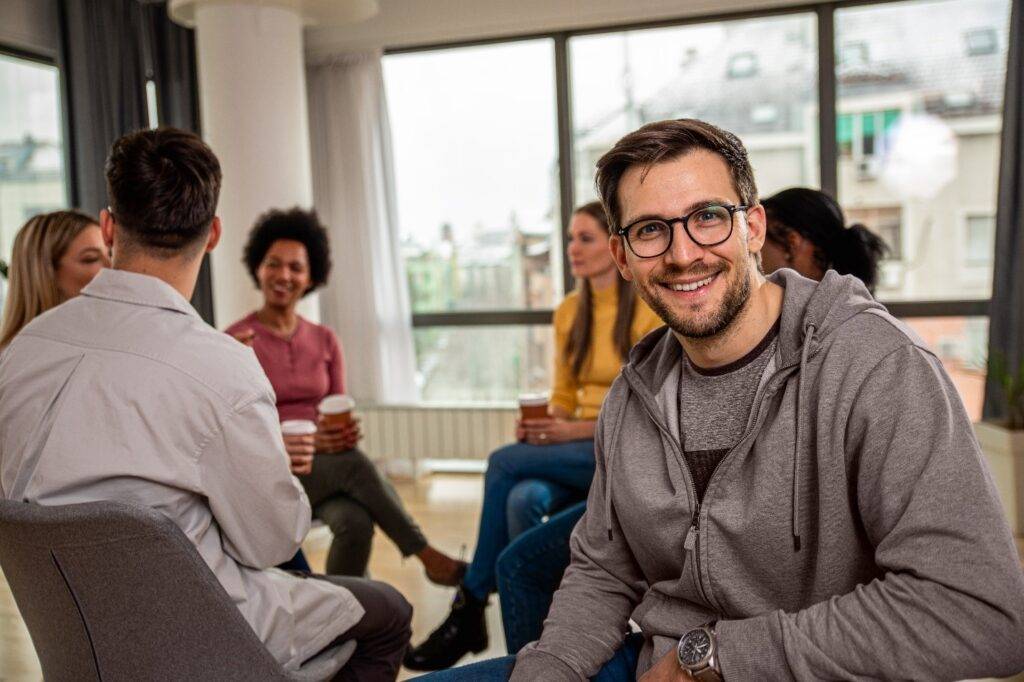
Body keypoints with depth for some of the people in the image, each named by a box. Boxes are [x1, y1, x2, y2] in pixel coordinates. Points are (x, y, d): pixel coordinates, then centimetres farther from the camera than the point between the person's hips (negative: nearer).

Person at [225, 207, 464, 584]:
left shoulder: (325, 340, 10)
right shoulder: (235, 341, -4)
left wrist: (344, 432, -15)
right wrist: (314, 443, -23)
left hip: (329, 468, 4)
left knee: (356, 521, -32)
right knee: (353, 462, -33)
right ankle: (427, 556, -21)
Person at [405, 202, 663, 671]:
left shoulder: (650, 311, -8)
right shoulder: (568, 312, 11)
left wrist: (577, 429, -20)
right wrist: (542, 425, -7)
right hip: (577, 450, 5)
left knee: (505, 462, -25)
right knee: (523, 499, -29)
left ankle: (470, 610, -10)